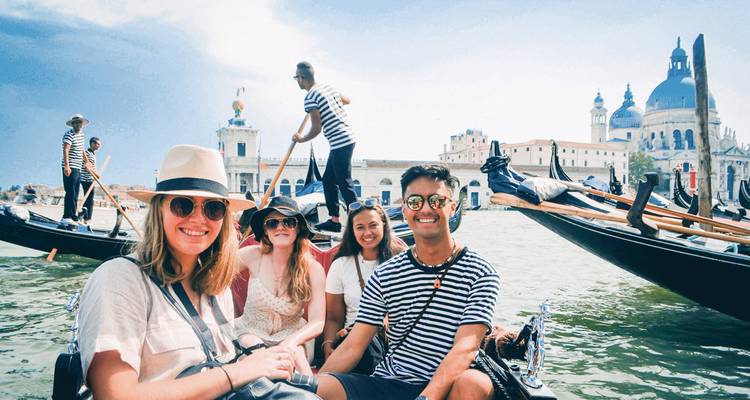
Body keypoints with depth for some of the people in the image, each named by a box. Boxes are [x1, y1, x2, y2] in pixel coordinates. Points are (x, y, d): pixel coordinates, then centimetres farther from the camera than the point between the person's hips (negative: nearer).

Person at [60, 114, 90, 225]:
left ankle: (72, 217, 18)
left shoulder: (81, 134, 16)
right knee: (71, 193, -14)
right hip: (70, 168, -9)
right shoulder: (69, 135, -12)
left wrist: (86, 161, 38)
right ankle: (67, 217, -15)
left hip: (78, 168, 9)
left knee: (75, 195, 12)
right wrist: (66, 166, -36)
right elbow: (65, 151, -25)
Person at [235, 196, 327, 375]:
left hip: (291, 335, -1)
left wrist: (292, 341, -34)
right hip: (252, 332, 2)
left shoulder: (313, 269, -11)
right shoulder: (253, 256, -10)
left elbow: (317, 323, -14)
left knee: (294, 354, -33)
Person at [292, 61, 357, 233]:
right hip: (347, 138, 9)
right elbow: (347, 100, 30)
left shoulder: (310, 97, -12)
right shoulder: (328, 87, 13)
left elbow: (316, 128, -13)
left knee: (344, 184, -5)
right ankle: (334, 220, 19)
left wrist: (301, 139, 4)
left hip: (340, 143, -9)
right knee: (328, 180, 15)